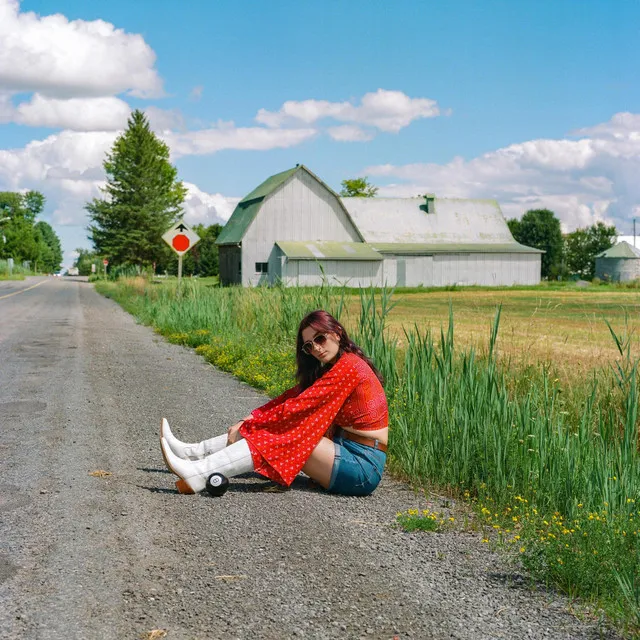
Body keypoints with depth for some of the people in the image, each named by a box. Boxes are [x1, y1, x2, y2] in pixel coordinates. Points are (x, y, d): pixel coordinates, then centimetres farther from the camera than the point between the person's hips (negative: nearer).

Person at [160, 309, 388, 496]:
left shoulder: (348, 367, -17)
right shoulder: (332, 369, 14)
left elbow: (297, 407, -18)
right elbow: (292, 396, 10)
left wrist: (248, 427, -11)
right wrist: (248, 421, 1)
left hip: (361, 467, -9)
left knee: (284, 438, -18)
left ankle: (196, 477, -21)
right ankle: (191, 452, 6)